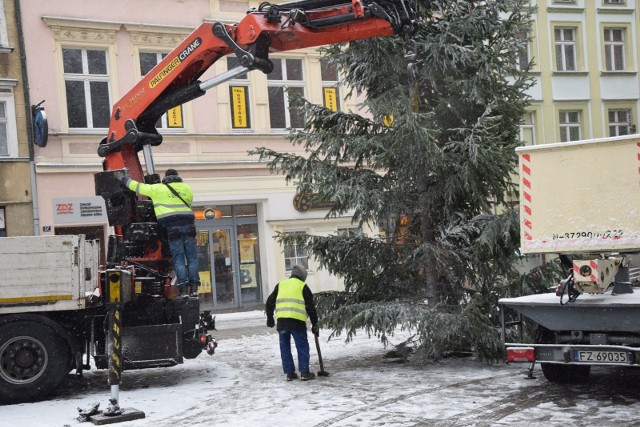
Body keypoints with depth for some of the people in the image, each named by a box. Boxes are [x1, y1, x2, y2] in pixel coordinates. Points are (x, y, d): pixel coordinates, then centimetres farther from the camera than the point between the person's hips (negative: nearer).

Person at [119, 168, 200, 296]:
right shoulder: (187, 189, 14)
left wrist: (125, 180, 26)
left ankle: (183, 287, -6)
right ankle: (194, 286, 1)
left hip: (172, 226, -2)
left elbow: (139, 187, 12)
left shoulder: (158, 189, 5)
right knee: (192, 256, 6)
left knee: (178, 258, 0)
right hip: (188, 224, 2)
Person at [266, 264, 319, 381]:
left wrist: (270, 318, 27)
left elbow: (270, 302, 17)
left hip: (281, 321, 4)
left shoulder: (281, 284, 19)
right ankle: (304, 373, 5)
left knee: (285, 347, 11)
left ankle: (289, 373, 13)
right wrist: (315, 324, 12)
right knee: (302, 346, 6)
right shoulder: (303, 286, 8)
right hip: (297, 321, -3)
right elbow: (310, 307, 6)